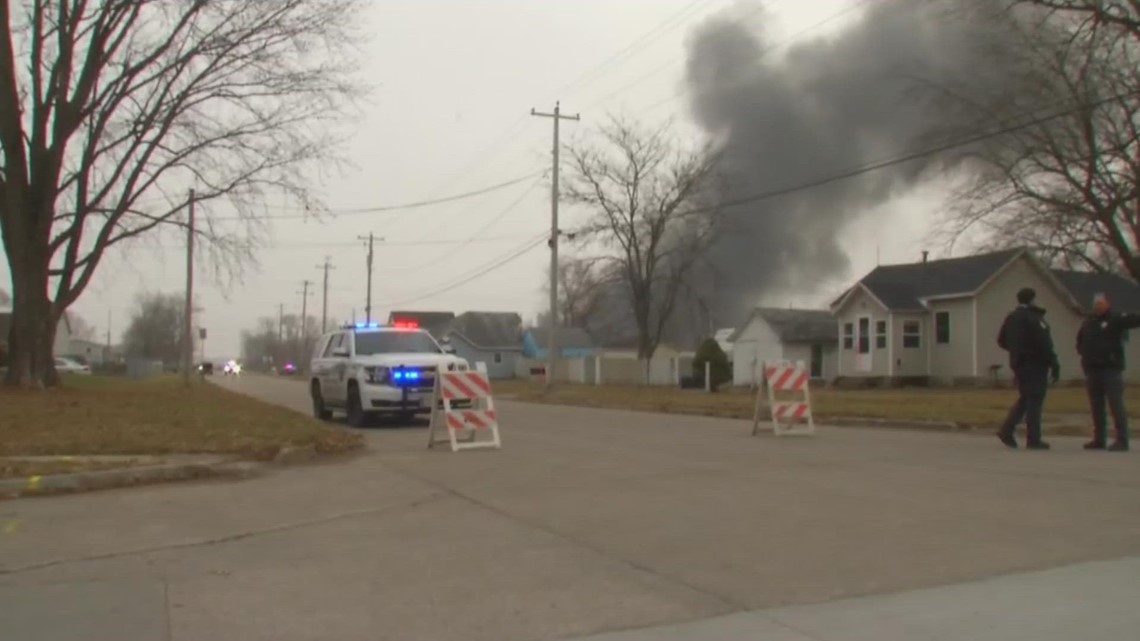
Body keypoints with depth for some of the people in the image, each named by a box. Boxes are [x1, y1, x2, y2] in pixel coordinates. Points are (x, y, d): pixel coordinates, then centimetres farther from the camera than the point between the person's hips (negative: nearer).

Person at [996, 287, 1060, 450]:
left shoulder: (1011, 317, 10)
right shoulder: (1033, 317, -15)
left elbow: (1001, 341, 17)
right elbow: (1044, 343, -19)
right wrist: (1054, 364, -15)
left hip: (1019, 363, 8)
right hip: (1035, 364, -8)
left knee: (1025, 398, 17)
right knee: (1035, 400, -3)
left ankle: (1006, 430, 8)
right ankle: (1033, 439, -2)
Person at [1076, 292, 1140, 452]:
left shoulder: (1116, 320, -4)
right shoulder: (1088, 322, 15)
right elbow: (1080, 341, 26)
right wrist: (1084, 353, 10)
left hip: (1111, 368, -6)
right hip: (1092, 369, 6)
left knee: (1116, 405, -8)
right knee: (1096, 406, 9)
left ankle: (1122, 440, -5)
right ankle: (1099, 439, 17)